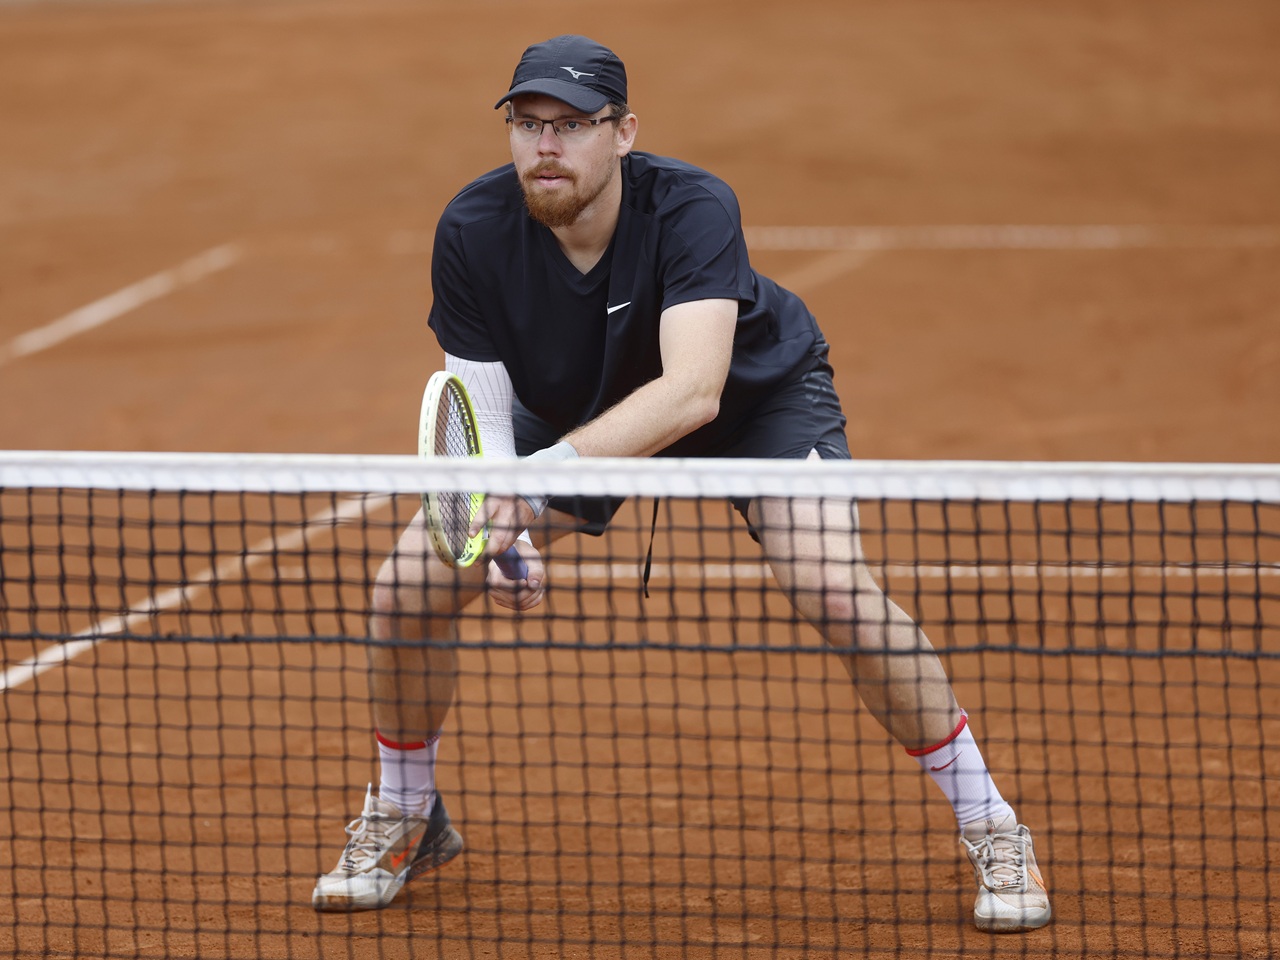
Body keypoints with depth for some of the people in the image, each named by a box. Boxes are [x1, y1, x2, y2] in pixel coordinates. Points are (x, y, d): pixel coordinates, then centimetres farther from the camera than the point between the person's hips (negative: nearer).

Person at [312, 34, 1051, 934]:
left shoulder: (692, 209, -38)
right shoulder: (474, 233, -28)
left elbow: (692, 390, -51)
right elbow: (484, 416, -25)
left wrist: (545, 474, -61)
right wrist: (501, 533, -45)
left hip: (759, 392, -3)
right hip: (573, 409, 4)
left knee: (839, 594, -27)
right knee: (408, 586, -10)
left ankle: (992, 829, -9)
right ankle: (406, 820, 17)